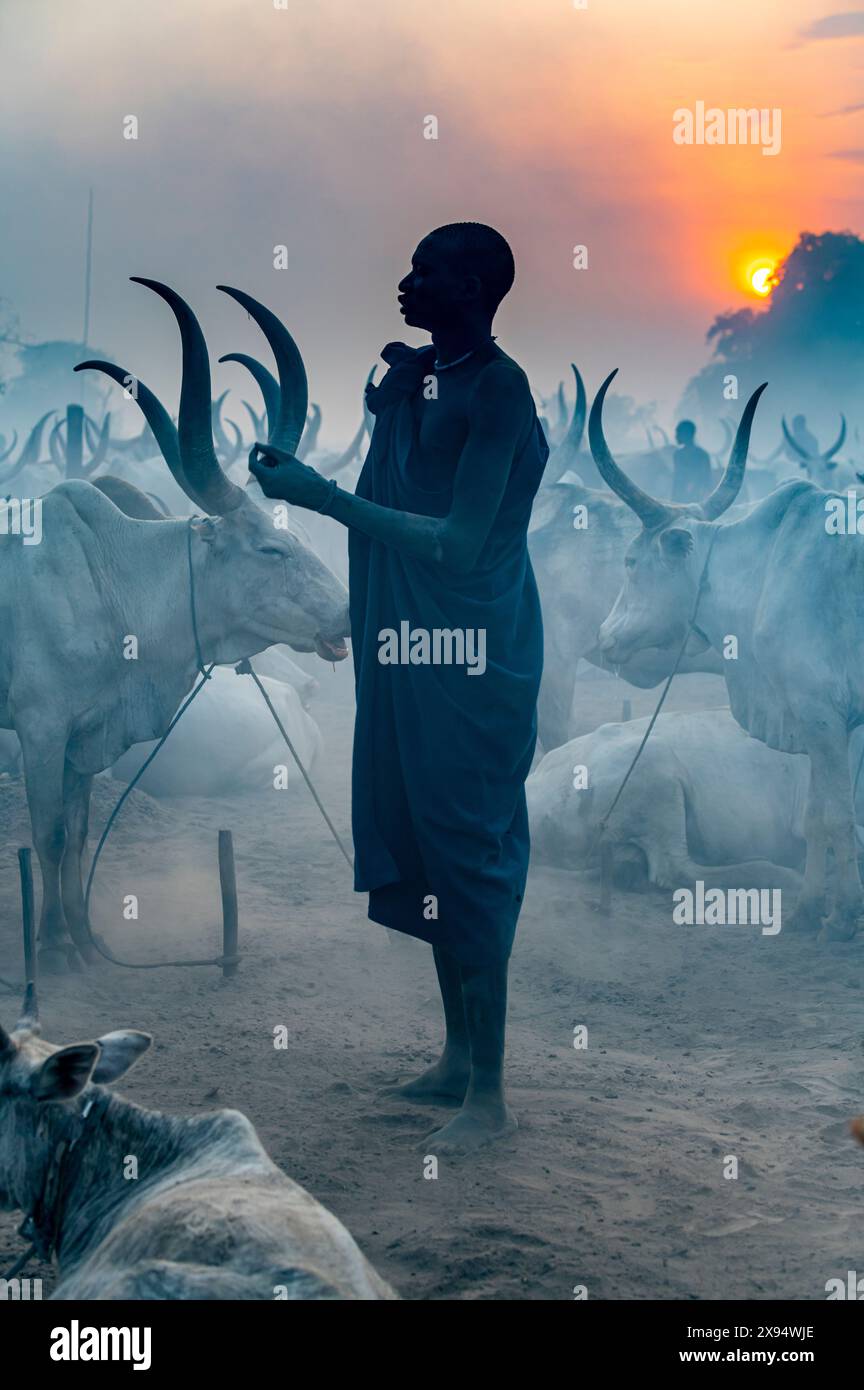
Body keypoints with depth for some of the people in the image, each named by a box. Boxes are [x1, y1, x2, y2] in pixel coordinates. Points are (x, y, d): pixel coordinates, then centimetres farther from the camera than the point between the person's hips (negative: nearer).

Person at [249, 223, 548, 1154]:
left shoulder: (497, 392, -16)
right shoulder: (413, 374, 10)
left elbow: (460, 542, -23)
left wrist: (322, 496, -24)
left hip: (472, 659, -9)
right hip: (407, 648, 9)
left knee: (468, 863, -5)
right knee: (424, 852, 15)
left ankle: (489, 1094, 4)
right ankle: (457, 1056, 29)